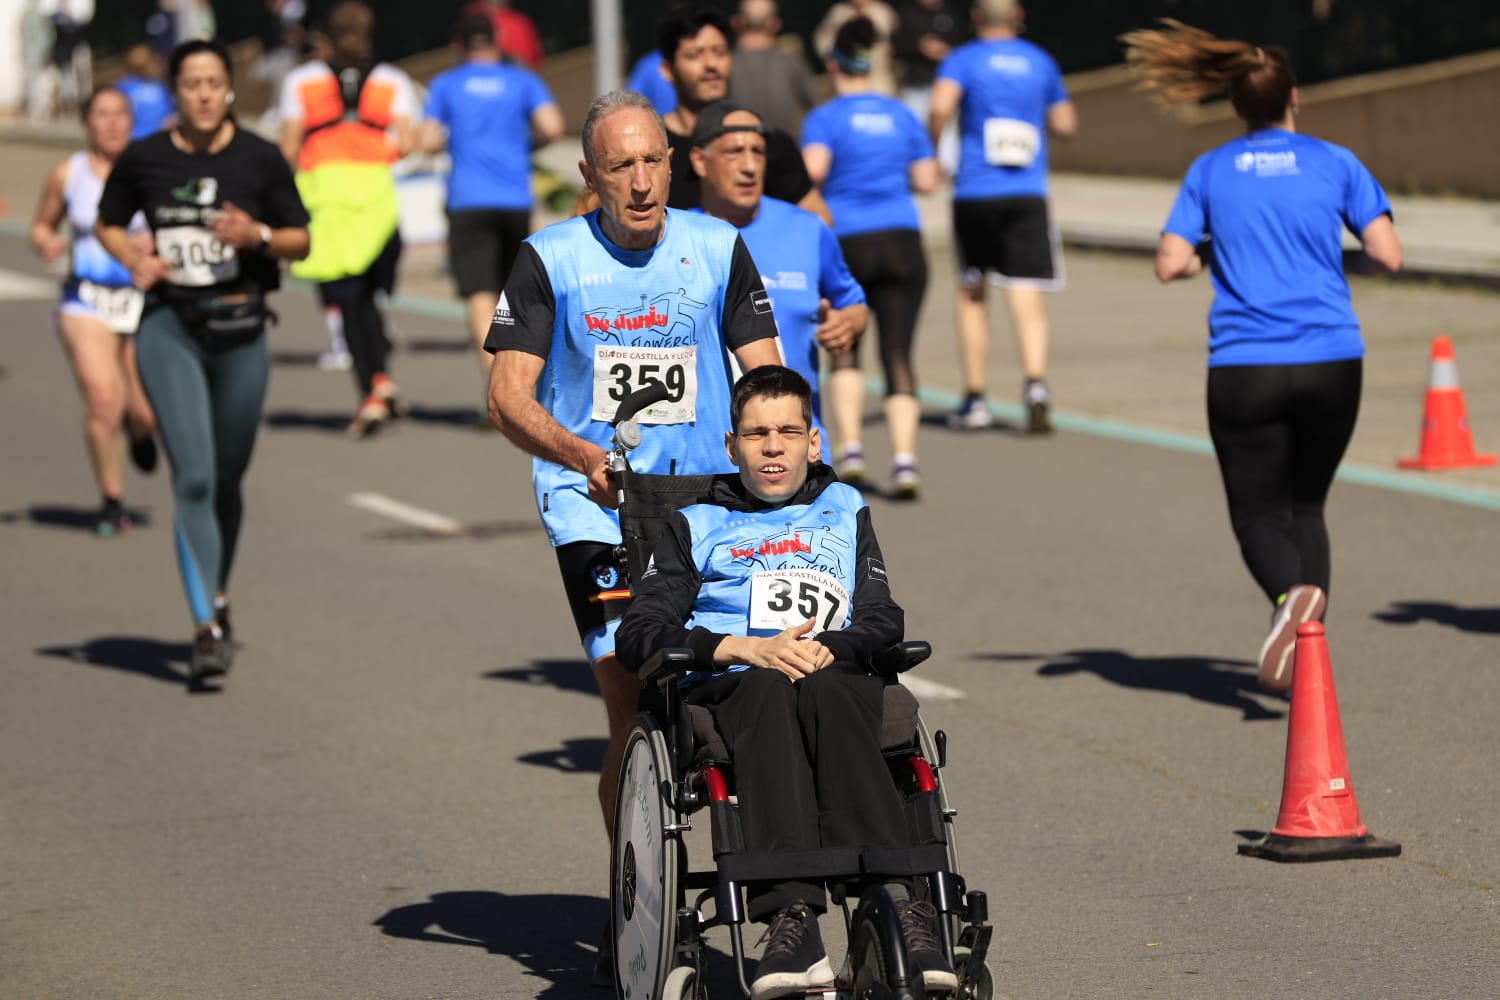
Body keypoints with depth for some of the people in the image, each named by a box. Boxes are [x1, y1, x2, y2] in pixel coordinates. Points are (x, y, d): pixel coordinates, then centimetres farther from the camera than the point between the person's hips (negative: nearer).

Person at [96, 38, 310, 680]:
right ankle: (207, 628, -16)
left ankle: (218, 592, 39)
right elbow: (108, 224, 15)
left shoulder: (260, 160, -1)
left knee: (227, 479, 13)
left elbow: (300, 242, 5)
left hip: (240, 331, 1)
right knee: (194, 477, -13)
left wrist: (257, 234, -15)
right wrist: (134, 258, -6)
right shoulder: (143, 159, -1)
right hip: (169, 327, -1)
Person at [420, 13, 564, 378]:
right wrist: (528, 144, 14)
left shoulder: (445, 85, 6)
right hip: (516, 201, 2)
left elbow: (427, 142, -2)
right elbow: (551, 127, -6)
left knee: (480, 297, -11)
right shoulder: (524, 81, 8)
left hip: (467, 202, -2)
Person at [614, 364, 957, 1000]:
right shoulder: (696, 526, 26)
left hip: (837, 679, 1)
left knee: (824, 691, -39)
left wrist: (826, 649, -8)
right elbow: (638, 635, 10)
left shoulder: (845, 511, 31)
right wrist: (747, 648, -7)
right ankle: (791, 922, -59)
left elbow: (883, 620, 16)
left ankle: (897, 906, -58)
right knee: (770, 694, -39)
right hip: (729, 686, -1)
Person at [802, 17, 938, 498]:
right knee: (898, 355, -2)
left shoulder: (825, 118, -1)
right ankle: (904, 459, -17)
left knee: (845, 350, 15)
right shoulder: (901, 115, 12)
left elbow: (813, 169, -18)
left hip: (845, 242, -2)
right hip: (902, 241, 2)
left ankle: (850, 450, 2)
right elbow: (925, 180, 11)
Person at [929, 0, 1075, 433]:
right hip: (1028, 194, 1)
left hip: (974, 193, -1)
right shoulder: (1041, 62, 9)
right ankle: (1035, 381, -28)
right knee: (1025, 296, -4)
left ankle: (974, 399, 16)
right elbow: (1065, 123, 17)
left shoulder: (962, 60, -1)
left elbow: (941, 105, -19)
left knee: (971, 293, 14)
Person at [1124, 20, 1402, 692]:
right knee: (1306, 505, 18)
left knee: (1259, 514, 6)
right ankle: (1306, 645, 3)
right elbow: (1388, 256, -2)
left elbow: (1170, 265, -1)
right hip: (1331, 361, 1)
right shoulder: (1334, 163, 4)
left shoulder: (1210, 171, 5)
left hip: (1244, 367, -1)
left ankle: (1291, 593, -28)